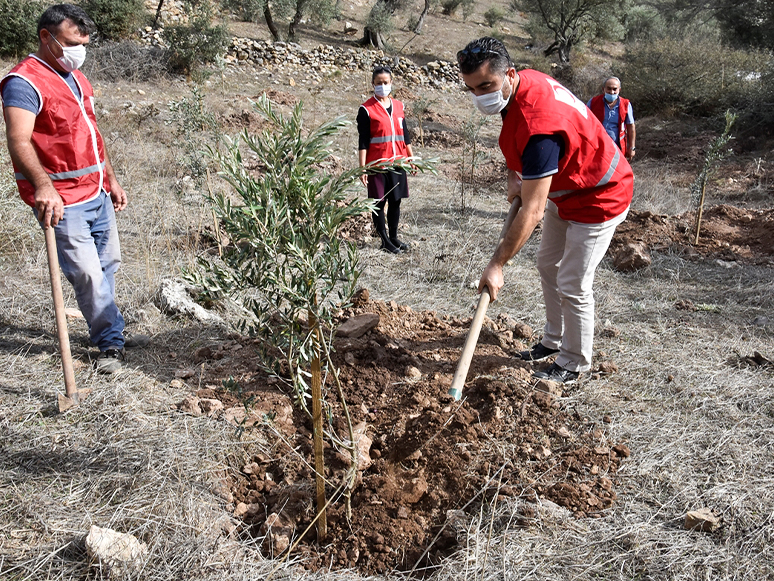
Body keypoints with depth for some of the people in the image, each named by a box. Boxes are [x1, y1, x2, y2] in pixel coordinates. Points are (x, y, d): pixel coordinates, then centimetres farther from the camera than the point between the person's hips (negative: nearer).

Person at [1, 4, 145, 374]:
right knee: (87, 274, -6)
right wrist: (43, 185, -42)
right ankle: (111, 343, 9)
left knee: (108, 264, 14)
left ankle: (108, 332, 30)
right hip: (61, 201, -9)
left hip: (97, 193, 9)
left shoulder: (76, 77, 15)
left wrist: (111, 180, 23)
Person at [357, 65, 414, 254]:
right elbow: (363, 141, -8)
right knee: (379, 203, 3)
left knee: (395, 201, 10)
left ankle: (394, 237, 23)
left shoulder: (398, 106, 11)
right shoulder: (366, 110, -5)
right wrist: (362, 167, -12)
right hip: (377, 164, -5)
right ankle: (385, 240, 13)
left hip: (398, 162, 5)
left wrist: (411, 157, 16)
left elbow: (405, 134, 17)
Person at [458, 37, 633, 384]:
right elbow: (515, 142, 13)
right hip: (563, 189, 10)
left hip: (599, 199, -10)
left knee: (572, 286, -6)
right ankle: (554, 340, 35)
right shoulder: (524, 81, -10)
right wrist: (514, 177, -2)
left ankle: (574, 364, 15)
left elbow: (533, 211, -38)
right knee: (547, 265, 19)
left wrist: (497, 265, -35)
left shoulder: (538, 124, -39)